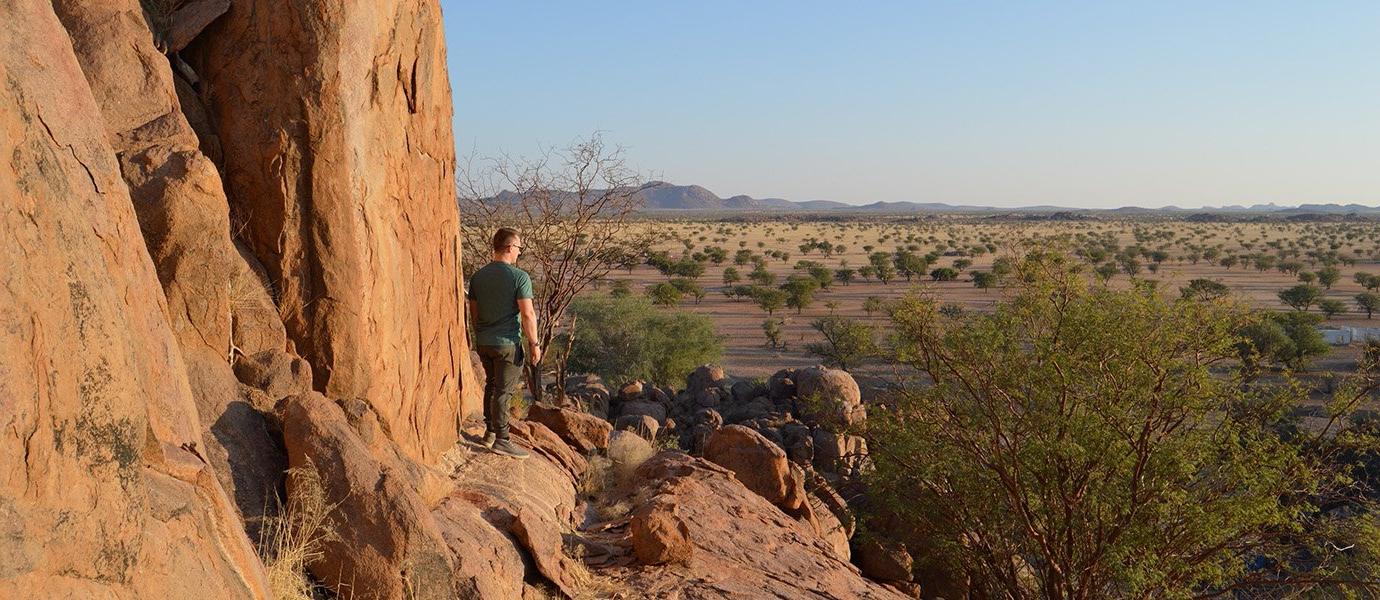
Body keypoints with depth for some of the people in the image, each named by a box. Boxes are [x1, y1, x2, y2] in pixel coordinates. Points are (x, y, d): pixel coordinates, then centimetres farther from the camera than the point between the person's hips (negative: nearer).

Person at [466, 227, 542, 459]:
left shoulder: (478, 276, 6)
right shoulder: (519, 277, -13)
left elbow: (473, 312, 13)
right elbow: (527, 314, -16)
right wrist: (534, 343, -8)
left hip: (483, 343, 6)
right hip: (508, 344, -6)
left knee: (491, 385, 20)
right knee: (504, 391, -1)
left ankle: (490, 431, 27)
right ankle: (501, 440, 3)